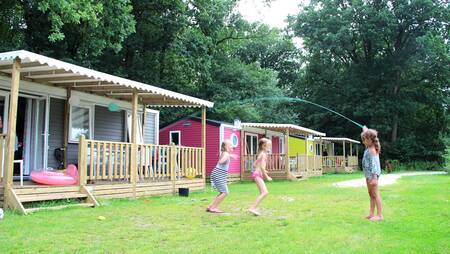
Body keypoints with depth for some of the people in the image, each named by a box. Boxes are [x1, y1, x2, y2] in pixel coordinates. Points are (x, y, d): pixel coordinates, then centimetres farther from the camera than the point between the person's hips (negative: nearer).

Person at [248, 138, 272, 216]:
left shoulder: (261, 154, 18)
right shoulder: (264, 154, -12)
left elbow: (254, 165, 24)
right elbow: (262, 167, -20)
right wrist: (267, 176, -15)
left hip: (256, 174, 10)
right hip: (257, 174, -10)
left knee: (263, 193, 16)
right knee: (265, 192, -18)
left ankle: (254, 208, 17)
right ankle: (252, 208, -21)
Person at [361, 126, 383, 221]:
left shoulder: (372, 150, -18)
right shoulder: (368, 147, 9)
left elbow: (374, 163, -25)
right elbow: (368, 135, 31)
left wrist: (374, 177, -30)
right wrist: (366, 130, 46)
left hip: (372, 174, -10)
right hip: (368, 174, 10)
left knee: (375, 194, -7)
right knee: (371, 194, 13)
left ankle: (380, 215, -4)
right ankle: (372, 214, 19)